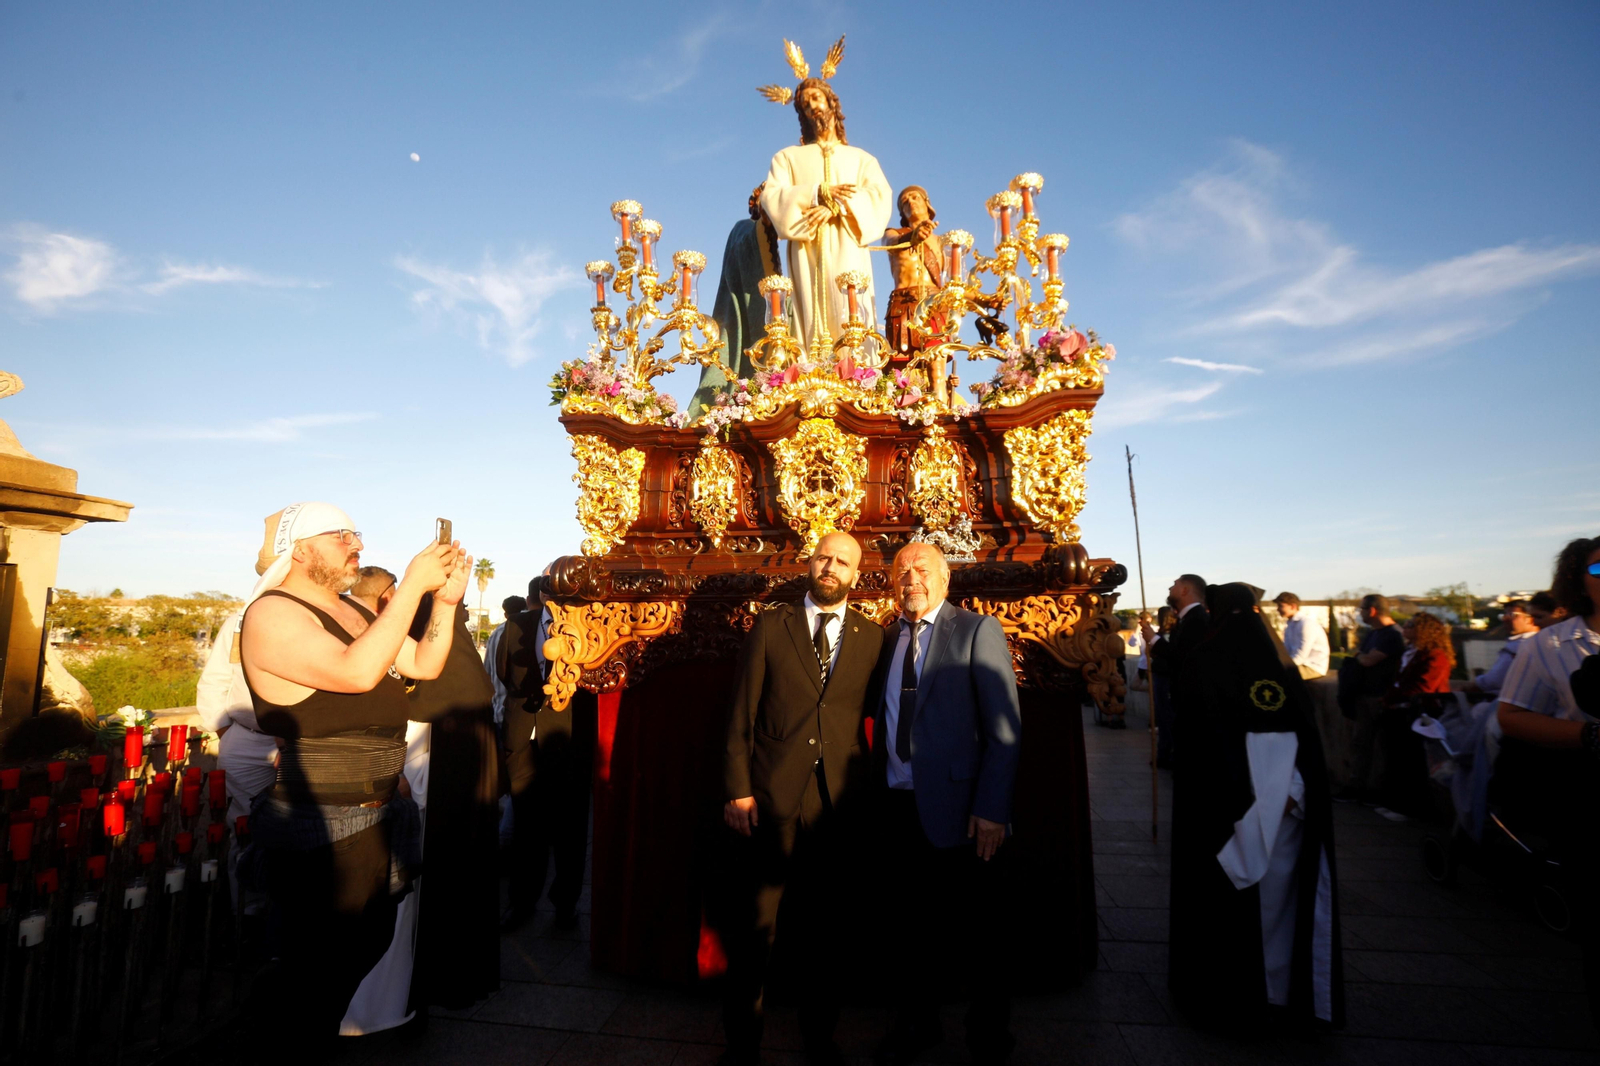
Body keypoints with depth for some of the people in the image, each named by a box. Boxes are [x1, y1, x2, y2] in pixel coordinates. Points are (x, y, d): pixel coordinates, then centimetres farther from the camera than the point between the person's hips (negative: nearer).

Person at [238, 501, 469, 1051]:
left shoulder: (353, 612, 11)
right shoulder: (272, 615, -16)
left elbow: (424, 665, 8)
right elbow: (356, 673, -32)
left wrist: (446, 600, -6)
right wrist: (413, 584, -29)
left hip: (380, 814, 9)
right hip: (321, 828, -9)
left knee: (371, 943, 23)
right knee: (322, 970, 5)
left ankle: (315, 1036, 44)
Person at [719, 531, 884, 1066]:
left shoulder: (873, 636, 4)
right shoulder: (770, 626, 2)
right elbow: (742, 713, 1)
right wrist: (737, 789, -4)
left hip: (839, 802, 1)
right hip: (770, 799, -1)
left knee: (823, 927, 15)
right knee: (753, 926, 8)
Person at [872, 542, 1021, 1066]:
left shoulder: (978, 631, -7)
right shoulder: (887, 641, 10)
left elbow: (1005, 728, -11)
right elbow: (884, 723, 12)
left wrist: (992, 809, -16)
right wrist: (879, 796, 5)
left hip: (958, 808, -5)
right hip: (898, 806, 5)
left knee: (979, 931, 10)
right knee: (909, 925, 18)